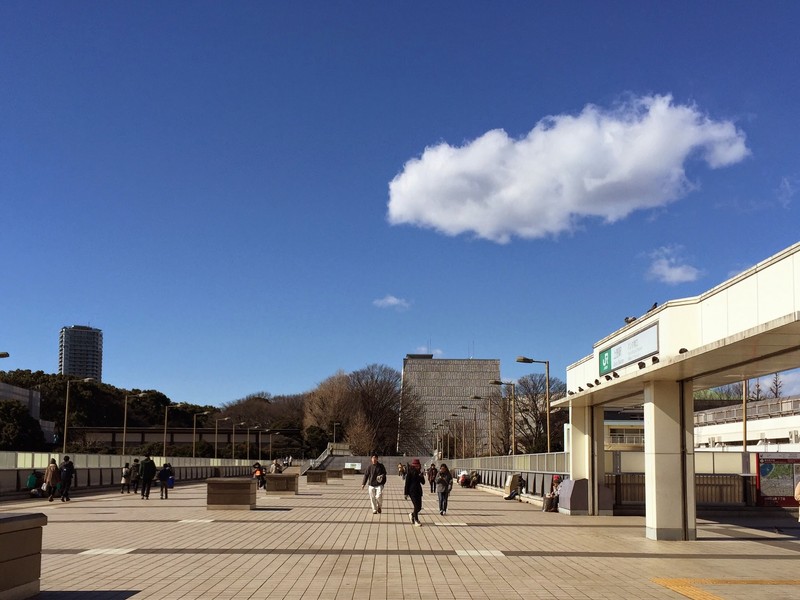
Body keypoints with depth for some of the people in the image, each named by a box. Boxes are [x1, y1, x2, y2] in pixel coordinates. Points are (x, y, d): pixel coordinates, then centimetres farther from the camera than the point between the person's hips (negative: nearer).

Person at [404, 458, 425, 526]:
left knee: (419, 507, 6)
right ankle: (416, 521, 4)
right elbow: (407, 483, -7)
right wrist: (406, 493, -8)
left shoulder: (419, 473, 10)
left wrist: (421, 476, -9)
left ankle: (412, 514, 34)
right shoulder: (409, 473, -7)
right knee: (416, 506, -9)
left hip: (418, 491, 6)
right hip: (412, 492, -6)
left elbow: (423, 482, 10)